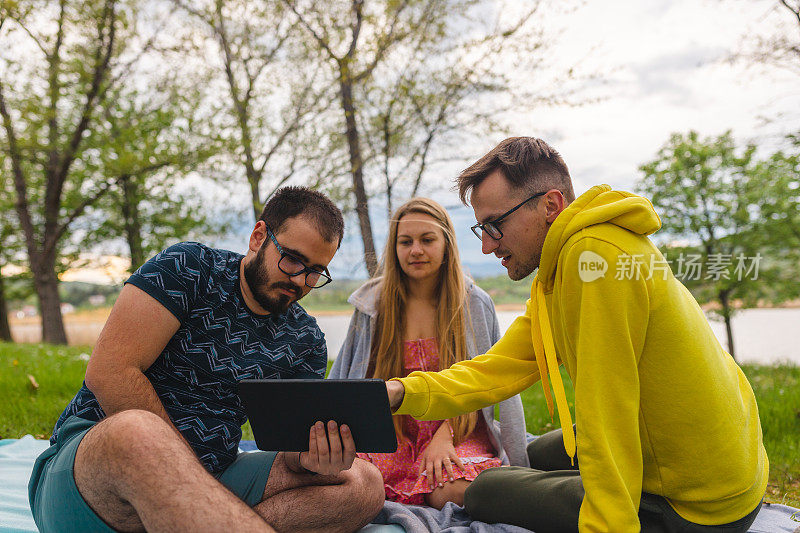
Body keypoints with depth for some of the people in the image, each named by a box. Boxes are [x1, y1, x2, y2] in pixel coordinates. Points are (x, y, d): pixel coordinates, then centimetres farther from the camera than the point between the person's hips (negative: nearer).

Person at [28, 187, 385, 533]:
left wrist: (307, 458, -23)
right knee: (134, 433, -41)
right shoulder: (187, 268, -7)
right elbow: (109, 373, -16)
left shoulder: (306, 339, 7)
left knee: (363, 485, -14)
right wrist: (188, 468, -16)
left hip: (213, 475, 6)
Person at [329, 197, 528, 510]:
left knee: (456, 491, -33)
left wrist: (446, 433, -16)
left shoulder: (475, 304, 1)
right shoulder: (372, 304, 4)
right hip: (392, 429, 2)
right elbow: (343, 383, 9)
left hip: (457, 425, -1)